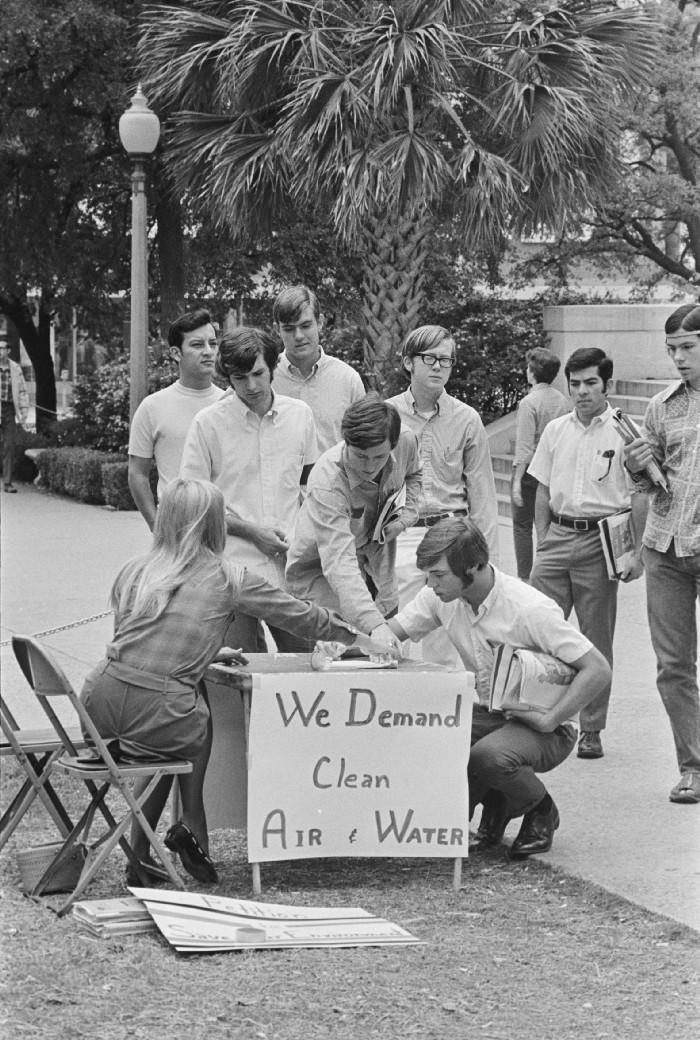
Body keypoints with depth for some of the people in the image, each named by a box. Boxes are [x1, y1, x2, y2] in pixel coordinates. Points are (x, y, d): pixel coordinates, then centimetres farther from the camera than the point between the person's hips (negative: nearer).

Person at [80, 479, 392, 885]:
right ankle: (193, 827, 18)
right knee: (199, 720, 28)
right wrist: (363, 640, 30)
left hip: (100, 703, 4)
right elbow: (304, 617, 15)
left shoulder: (135, 570, 13)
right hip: (156, 715, -4)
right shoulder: (230, 580, 3)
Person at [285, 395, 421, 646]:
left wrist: (405, 516, -11)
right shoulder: (327, 481, -39)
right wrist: (374, 625, -58)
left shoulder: (406, 442, -20)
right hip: (319, 575, -6)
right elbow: (339, 563, -47)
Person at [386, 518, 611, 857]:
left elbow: (598, 669, -23)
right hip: (485, 715, 6)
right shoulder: (442, 597, -5)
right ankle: (493, 805, 7)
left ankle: (541, 812, -1)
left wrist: (549, 720, -26)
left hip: (542, 727, -6)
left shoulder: (530, 609, -24)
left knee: (489, 755, -36)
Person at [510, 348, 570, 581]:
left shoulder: (530, 402, -14)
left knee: (522, 526, 4)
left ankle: (524, 577, 4)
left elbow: (524, 447, -17)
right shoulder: (564, 402, 2)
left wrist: (517, 480, -15)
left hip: (530, 472, -5)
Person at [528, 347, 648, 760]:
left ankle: (592, 730, 10)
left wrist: (637, 553, -9)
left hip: (601, 540, -4)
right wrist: (543, 542, 9)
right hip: (559, 536, 4)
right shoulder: (556, 430, 10)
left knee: (597, 640, 3)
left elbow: (641, 497, -4)